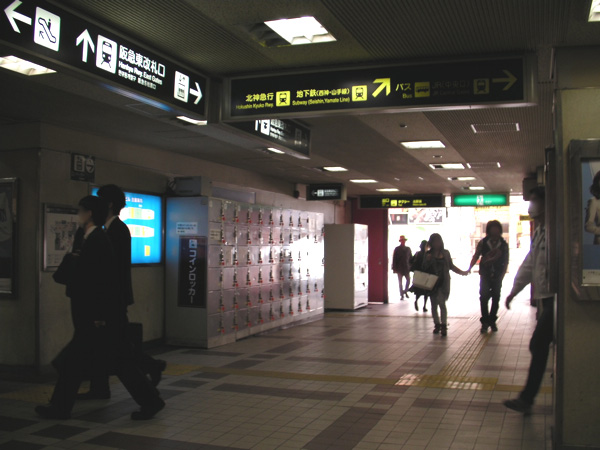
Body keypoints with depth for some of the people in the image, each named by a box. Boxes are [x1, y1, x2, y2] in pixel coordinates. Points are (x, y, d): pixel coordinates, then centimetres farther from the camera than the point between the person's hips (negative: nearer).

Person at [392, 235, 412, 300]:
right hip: (399, 268, -2)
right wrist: (394, 268, -6)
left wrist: (411, 266, 5)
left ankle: (405, 291, 22)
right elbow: (394, 259, -1)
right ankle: (402, 295, 10)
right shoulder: (397, 249, 1)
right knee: (400, 282, 3)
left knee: (408, 280, -3)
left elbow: (410, 258, 12)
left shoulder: (408, 249, 9)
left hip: (407, 268, 2)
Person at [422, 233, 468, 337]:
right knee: (434, 305, 7)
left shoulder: (446, 253, 6)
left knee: (441, 303, -14)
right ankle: (437, 324, 20)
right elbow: (424, 268, 2)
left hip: (443, 282, -1)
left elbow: (451, 266, 15)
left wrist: (462, 272, 8)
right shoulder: (428, 254, 4)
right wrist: (427, 261, -16)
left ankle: (444, 326, -12)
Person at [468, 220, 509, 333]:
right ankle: (485, 322, 0)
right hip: (485, 275, -1)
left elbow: (506, 261, 5)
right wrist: (470, 268, -14)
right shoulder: (483, 242, -1)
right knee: (484, 297, -7)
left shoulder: (503, 244, 1)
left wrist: (502, 275, -2)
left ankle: (492, 321, 20)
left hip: (497, 276, 1)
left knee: (496, 298, 6)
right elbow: (476, 256, -1)